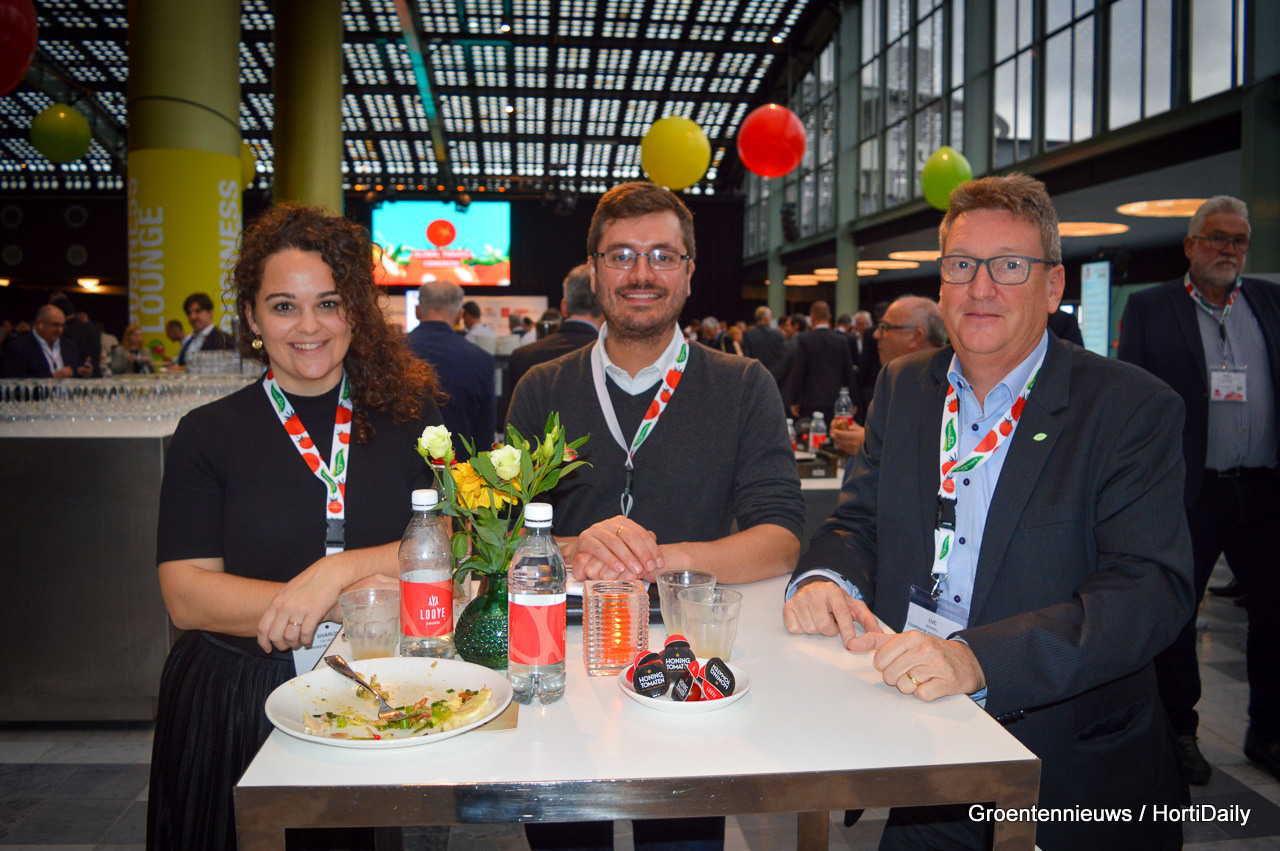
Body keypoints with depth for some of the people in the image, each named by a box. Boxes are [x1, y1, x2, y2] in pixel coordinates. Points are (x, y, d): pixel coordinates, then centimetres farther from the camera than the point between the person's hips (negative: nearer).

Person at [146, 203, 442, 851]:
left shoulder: (407, 416, 1)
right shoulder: (207, 435, 0)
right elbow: (185, 595, -8)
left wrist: (339, 568, -23)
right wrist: (343, 604, -20)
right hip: (236, 698, 0)